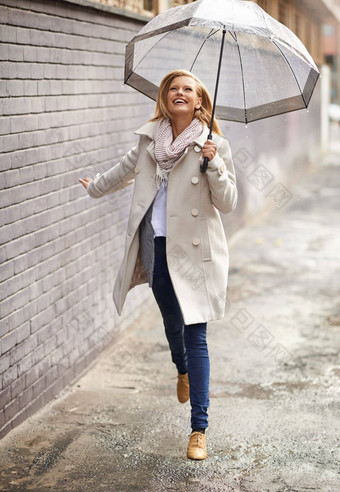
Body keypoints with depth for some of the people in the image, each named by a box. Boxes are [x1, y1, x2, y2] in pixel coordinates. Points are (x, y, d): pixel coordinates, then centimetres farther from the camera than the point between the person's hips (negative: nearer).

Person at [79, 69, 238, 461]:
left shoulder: (214, 145, -4)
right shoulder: (149, 139, 7)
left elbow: (227, 203, -8)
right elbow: (126, 169, 27)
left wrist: (213, 165, -23)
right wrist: (95, 187, 42)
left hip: (194, 251, -4)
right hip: (156, 248, 4)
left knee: (195, 334, -7)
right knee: (172, 322, 18)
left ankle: (199, 429, -4)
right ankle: (182, 370, 53)